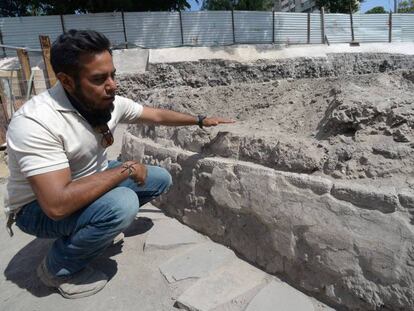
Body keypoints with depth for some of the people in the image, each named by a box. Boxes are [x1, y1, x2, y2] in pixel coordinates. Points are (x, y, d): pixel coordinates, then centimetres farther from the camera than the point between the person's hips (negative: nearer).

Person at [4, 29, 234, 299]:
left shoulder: (111, 103, -12)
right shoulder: (35, 123, -34)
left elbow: (158, 115, 3)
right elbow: (58, 204, -39)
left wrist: (200, 121, 8)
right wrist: (126, 169, -31)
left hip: (91, 181, 7)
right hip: (40, 206, -6)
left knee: (160, 179, 2)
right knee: (122, 205, -34)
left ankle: (100, 223, 16)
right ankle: (58, 269, -5)